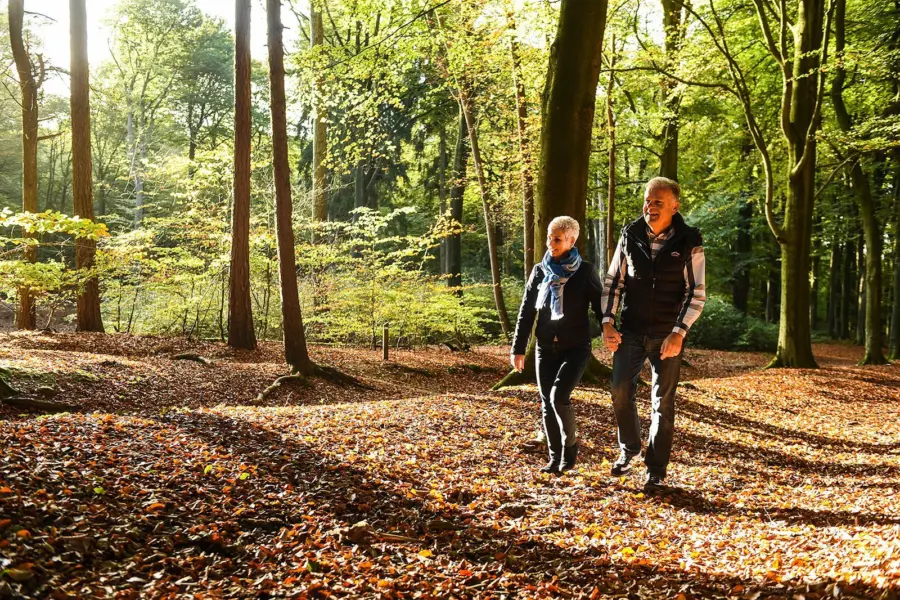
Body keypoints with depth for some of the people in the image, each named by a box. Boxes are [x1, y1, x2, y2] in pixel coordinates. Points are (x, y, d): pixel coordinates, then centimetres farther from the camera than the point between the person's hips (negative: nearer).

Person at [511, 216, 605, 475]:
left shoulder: (585, 272, -3)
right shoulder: (540, 271, 6)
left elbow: (600, 307, -2)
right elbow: (526, 311, 7)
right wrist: (518, 348, 4)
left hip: (576, 347, -4)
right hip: (546, 348, 4)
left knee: (559, 396, -18)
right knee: (547, 404, 4)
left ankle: (570, 444, 6)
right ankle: (555, 458, 16)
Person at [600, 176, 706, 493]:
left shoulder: (688, 243, -8)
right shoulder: (630, 235, -1)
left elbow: (696, 294, -7)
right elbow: (613, 281, 6)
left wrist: (679, 333, -16)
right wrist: (608, 322, -4)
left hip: (667, 335, -2)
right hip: (631, 331, 2)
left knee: (663, 402, 3)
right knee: (620, 392, -2)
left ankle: (656, 472, 14)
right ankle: (628, 449, 25)